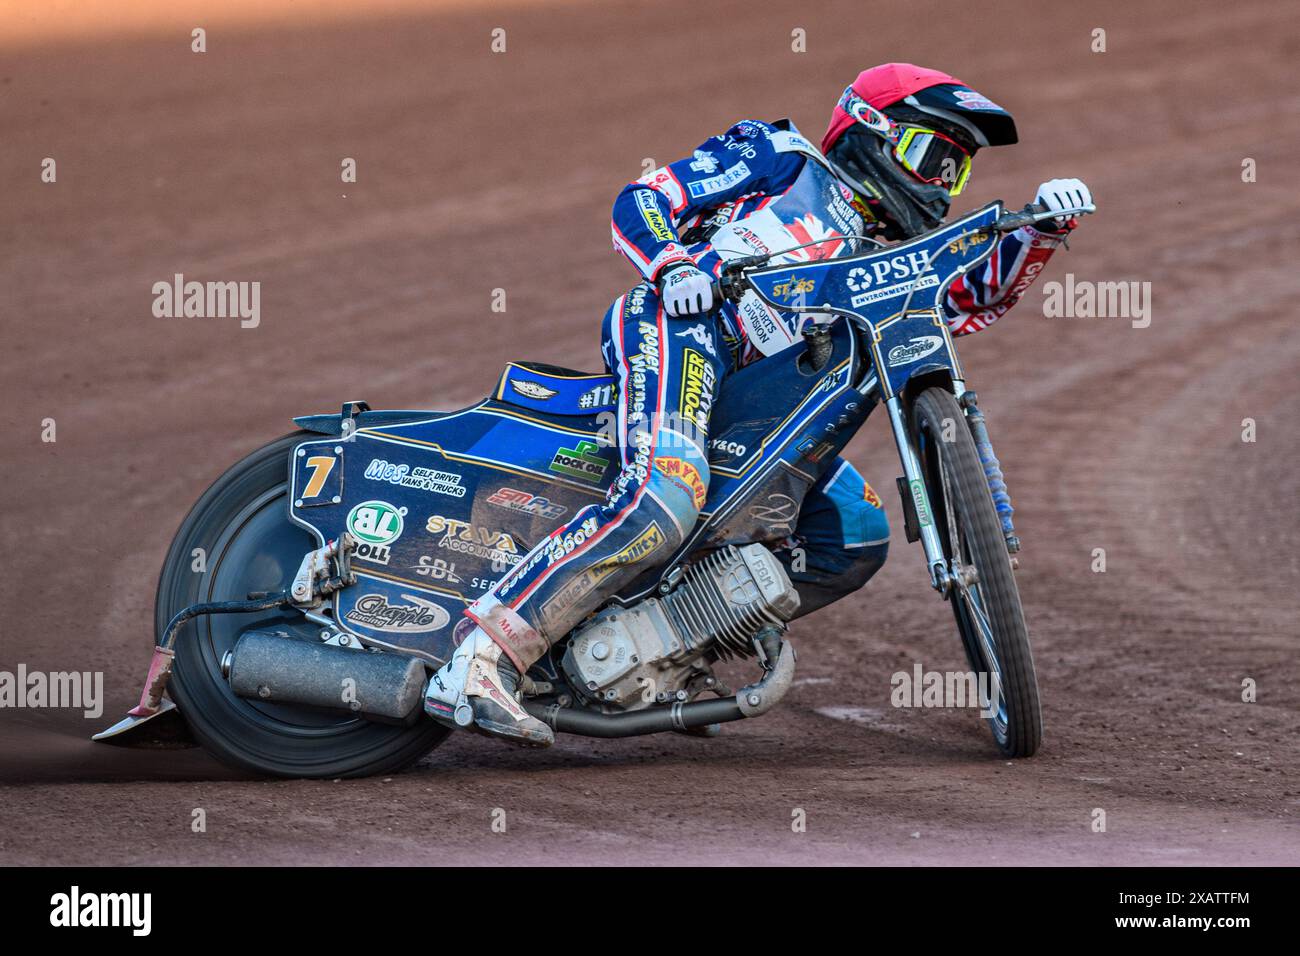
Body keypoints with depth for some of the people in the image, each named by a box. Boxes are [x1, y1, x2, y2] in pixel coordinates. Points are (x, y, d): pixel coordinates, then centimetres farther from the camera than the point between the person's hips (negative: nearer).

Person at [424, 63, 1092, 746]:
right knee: (664, 498, -33)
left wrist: (1041, 231, 3)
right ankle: (480, 663, -41)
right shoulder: (782, 159, 13)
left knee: (859, 536, 3)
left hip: (756, 401, 8)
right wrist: (672, 265, -15)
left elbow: (973, 298, 18)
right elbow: (640, 201, 6)